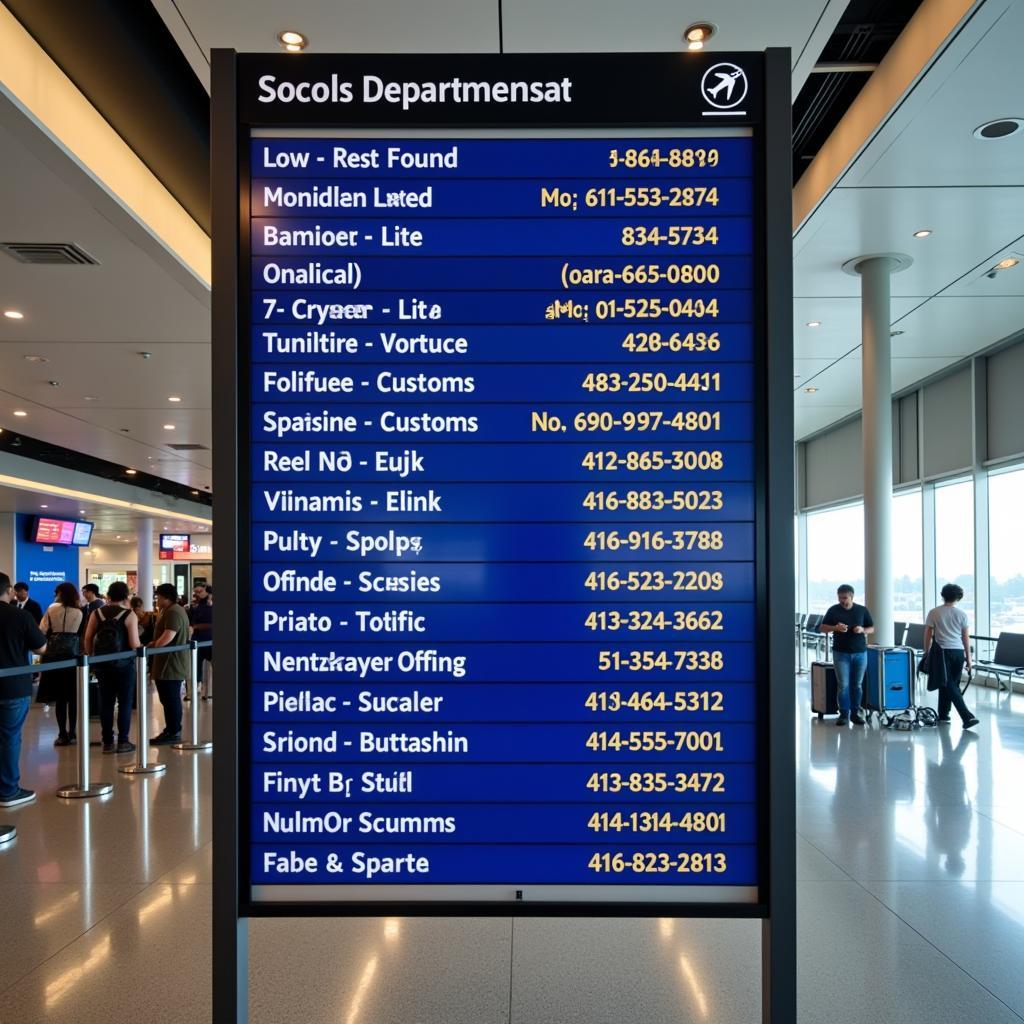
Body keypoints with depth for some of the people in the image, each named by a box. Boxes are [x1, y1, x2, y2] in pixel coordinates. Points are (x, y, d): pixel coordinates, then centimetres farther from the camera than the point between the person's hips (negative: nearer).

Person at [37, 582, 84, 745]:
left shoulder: (52, 609, 1)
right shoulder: (78, 613, -1)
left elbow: (42, 631, -1)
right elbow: (80, 633, -4)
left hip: (54, 654, 1)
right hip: (72, 654, 0)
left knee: (59, 696, 4)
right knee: (73, 696, 6)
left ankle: (62, 734, 4)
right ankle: (72, 733, 7)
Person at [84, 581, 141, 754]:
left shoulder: (97, 613, 2)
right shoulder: (129, 615, -10)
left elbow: (88, 638, 2)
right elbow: (134, 644, -15)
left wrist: (90, 656, 14)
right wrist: (141, 650, 5)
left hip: (102, 663, 4)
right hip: (124, 663, -4)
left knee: (106, 702, 9)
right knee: (125, 702, 5)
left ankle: (107, 742, 13)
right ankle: (123, 741, 7)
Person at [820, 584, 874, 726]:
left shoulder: (862, 610, 4)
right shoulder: (833, 610, 1)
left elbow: (872, 629, 9)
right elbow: (822, 628, 3)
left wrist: (862, 630, -13)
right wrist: (835, 627, -17)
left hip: (860, 652, 1)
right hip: (840, 652, -1)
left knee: (857, 685, 6)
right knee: (843, 685, -3)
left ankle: (855, 713, 16)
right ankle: (844, 714, 5)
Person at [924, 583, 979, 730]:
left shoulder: (934, 613, -3)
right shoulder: (962, 614, 3)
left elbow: (928, 635, -1)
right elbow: (966, 637, 4)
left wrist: (926, 653, 11)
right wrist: (968, 657, 10)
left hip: (942, 651, -3)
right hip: (958, 652, 3)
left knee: (948, 685, -4)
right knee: (951, 684, 15)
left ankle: (967, 716, -16)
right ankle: (943, 715, 20)